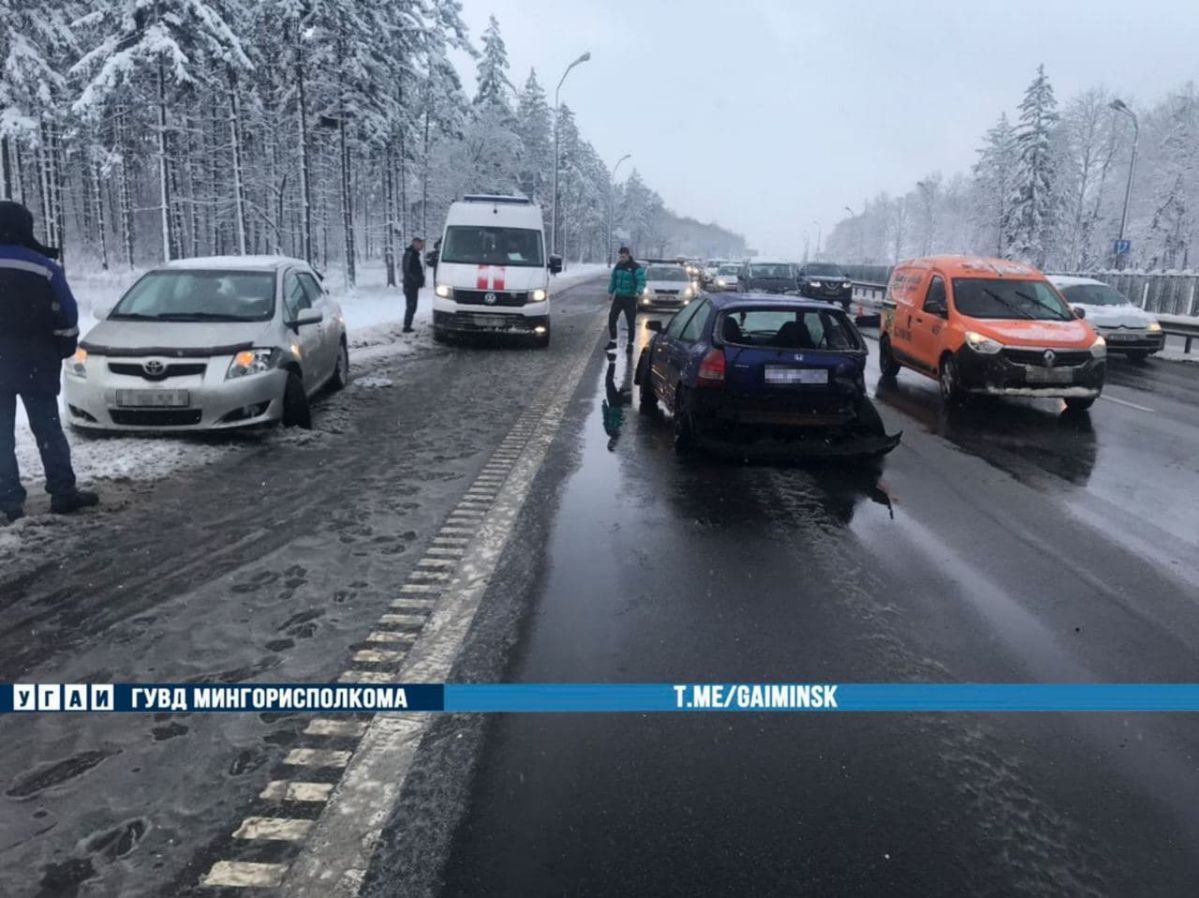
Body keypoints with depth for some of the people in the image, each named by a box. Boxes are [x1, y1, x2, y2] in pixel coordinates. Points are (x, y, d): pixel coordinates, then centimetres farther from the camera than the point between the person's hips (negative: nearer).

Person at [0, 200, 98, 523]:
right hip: (36, 361, -1)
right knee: (47, 428, 7)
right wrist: (63, 349, 11)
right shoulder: (44, 267, -6)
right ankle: (63, 492, 6)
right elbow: (67, 315, -2)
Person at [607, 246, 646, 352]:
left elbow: (641, 281, -22)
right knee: (611, 318, 1)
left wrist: (638, 291, -39)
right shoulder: (618, 266, 6)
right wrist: (610, 291, 12)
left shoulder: (636, 267, -12)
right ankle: (612, 341, 12)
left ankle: (630, 344, 12)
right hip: (618, 297, 5)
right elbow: (613, 279, 17)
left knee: (631, 323, 0)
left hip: (630, 299, -5)